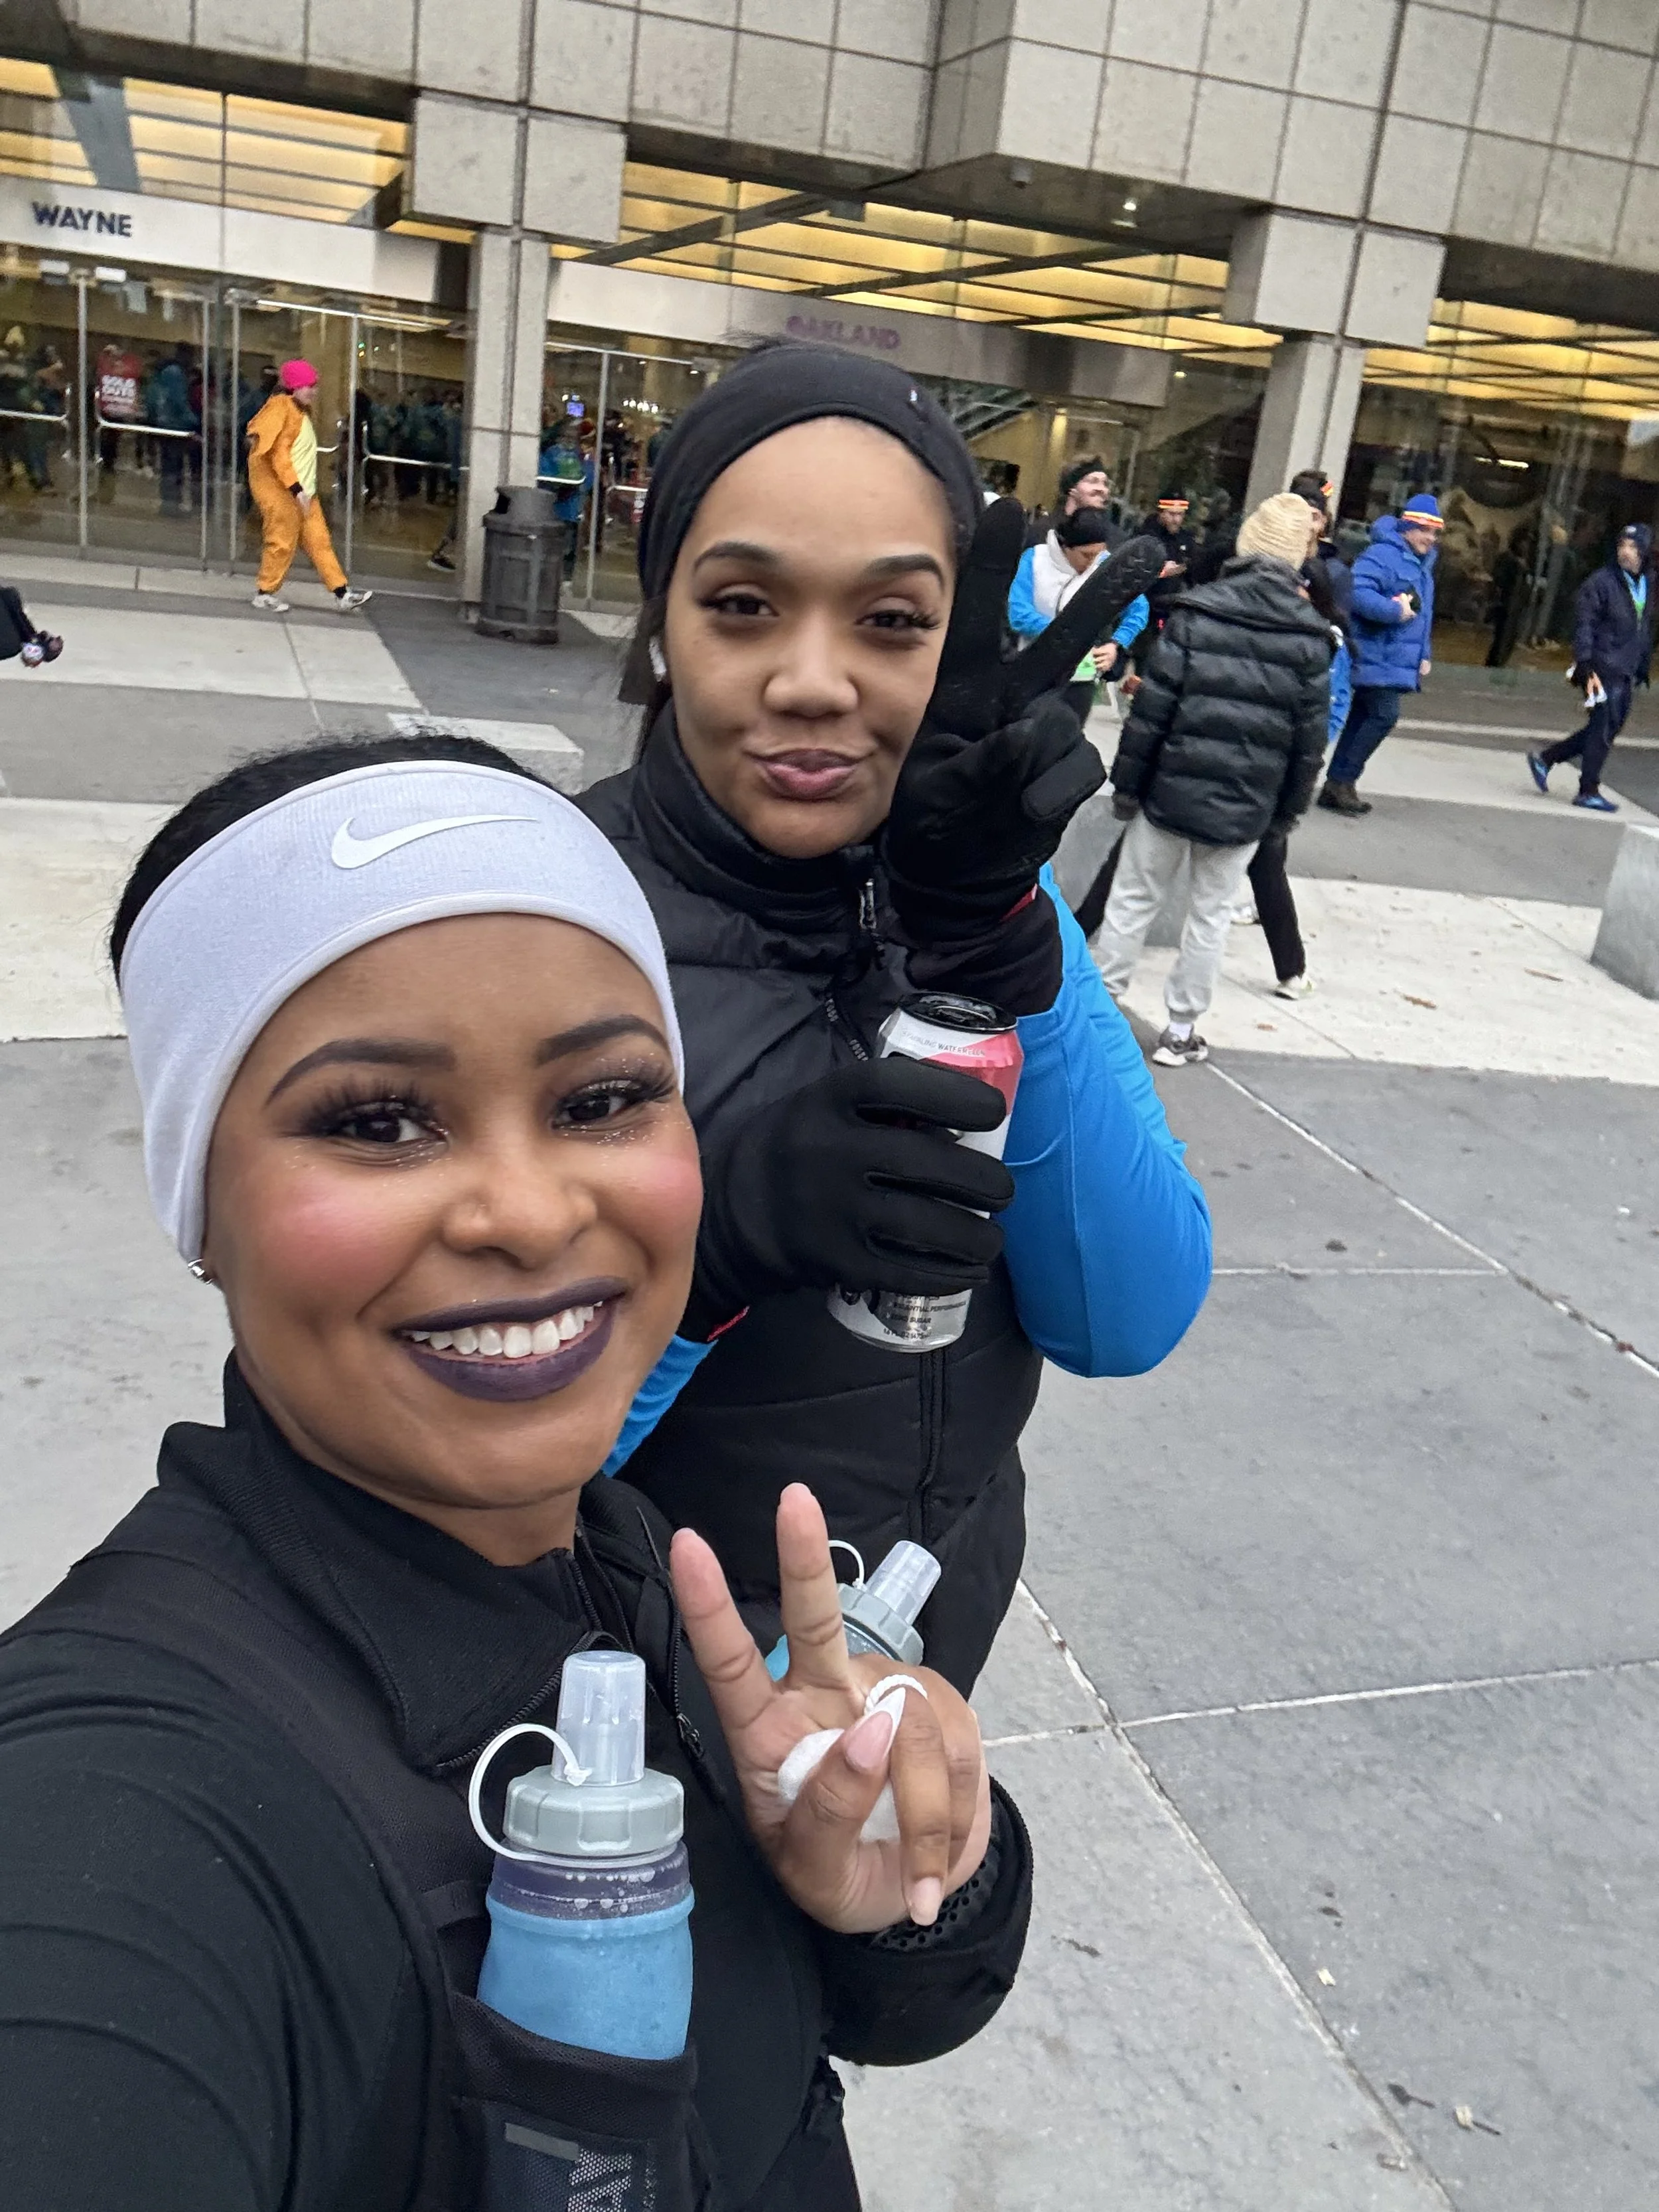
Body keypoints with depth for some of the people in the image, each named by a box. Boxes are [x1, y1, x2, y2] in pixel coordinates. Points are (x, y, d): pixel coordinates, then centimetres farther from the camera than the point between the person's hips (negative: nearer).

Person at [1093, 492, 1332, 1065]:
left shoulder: (1196, 613, -7)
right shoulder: (1311, 637, -2)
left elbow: (1152, 706, -9)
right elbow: (1309, 734, 1)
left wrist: (1126, 782, -2)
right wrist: (1290, 806, 11)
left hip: (1172, 787, -1)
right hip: (1246, 804, 1)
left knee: (1133, 900, 11)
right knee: (1210, 915, 12)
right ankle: (1180, 1030, 17)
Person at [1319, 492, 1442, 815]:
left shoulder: (1423, 564, 19)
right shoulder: (1383, 555, -13)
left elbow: (1424, 614, 26)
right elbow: (1358, 593, -27)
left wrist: (1424, 654, 20)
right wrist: (1395, 610, -26)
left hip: (1397, 662, 10)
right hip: (1376, 658, -10)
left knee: (1362, 718, 11)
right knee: (1384, 715, -15)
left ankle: (1337, 785, 15)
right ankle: (1343, 780, -7)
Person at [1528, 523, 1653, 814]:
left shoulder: (1646, 587, 12)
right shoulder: (1602, 582, -9)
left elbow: (1645, 632, 19)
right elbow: (1584, 626, -12)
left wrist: (1642, 670, 16)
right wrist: (1587, 668, -20)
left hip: (1626, 675, 7)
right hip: (1603, 670, -7)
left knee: (1606, 730, 11)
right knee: (1603, 730, -5)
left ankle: (1545, 759, 23)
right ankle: (1589, 791, 6)